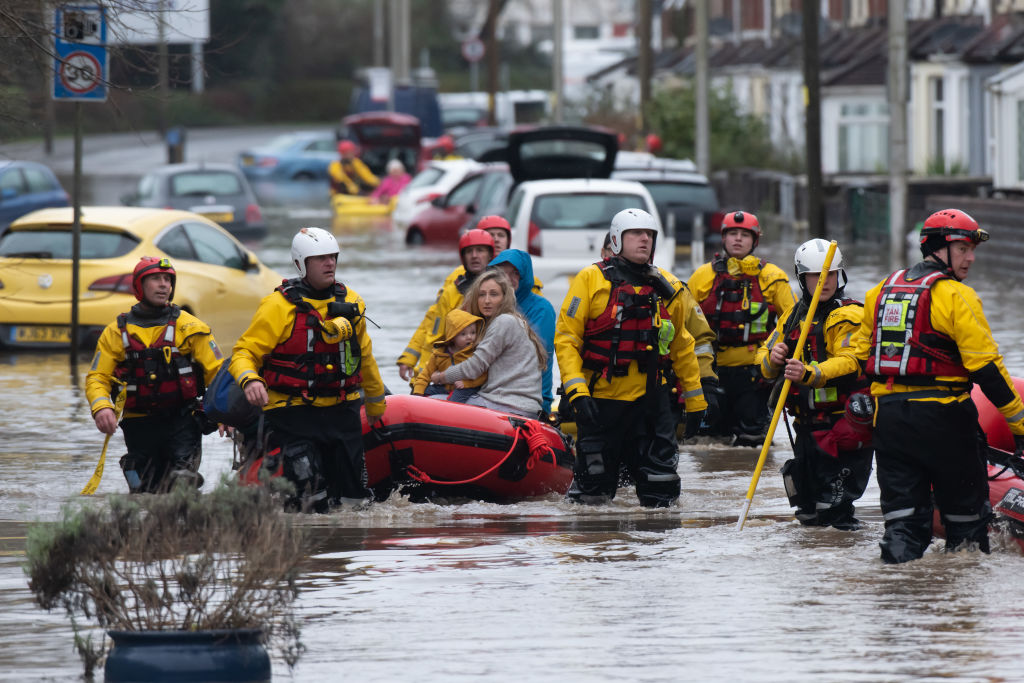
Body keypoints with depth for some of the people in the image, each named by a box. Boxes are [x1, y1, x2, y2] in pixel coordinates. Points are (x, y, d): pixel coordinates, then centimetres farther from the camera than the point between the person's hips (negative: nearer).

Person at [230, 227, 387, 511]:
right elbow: (244, 352, -9)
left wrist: (376, 402, 36)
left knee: (352, 498, 5)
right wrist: (249, 380, -30)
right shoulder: (279, 306, -8)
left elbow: (364, 357, 25)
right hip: (294, 413, -5)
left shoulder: (350, 302, 11)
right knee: (310, 505, -15)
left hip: (342, 411, 5)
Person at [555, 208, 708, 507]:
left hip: (652, 401, 3)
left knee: (660, 496, -3)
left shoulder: (667, 287, 11)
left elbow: (681, 347, 20)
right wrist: (576, 390, -16)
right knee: (592, 495, 3)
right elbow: (566, 337, -4)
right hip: (602, 400, -3)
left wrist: (695, 400, 20)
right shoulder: (591, 280, -1)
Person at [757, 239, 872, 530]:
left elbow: (849, 362, -21)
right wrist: (772, 359, -7)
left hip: (841, 420, -7)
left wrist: (810, 373, -37)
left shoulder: (849, 315, -7)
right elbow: (765, 361, 18)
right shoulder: (792, 315, 16)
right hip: (807, 423, 7)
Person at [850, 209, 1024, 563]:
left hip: (888, 414, 6)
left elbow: (862, 353, 20)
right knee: (964, 509, 7)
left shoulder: (880, 291, 12)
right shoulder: (955, 296, -9)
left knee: (903, 510, 7)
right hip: (941, 414, -6)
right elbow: (986, 366, -13)